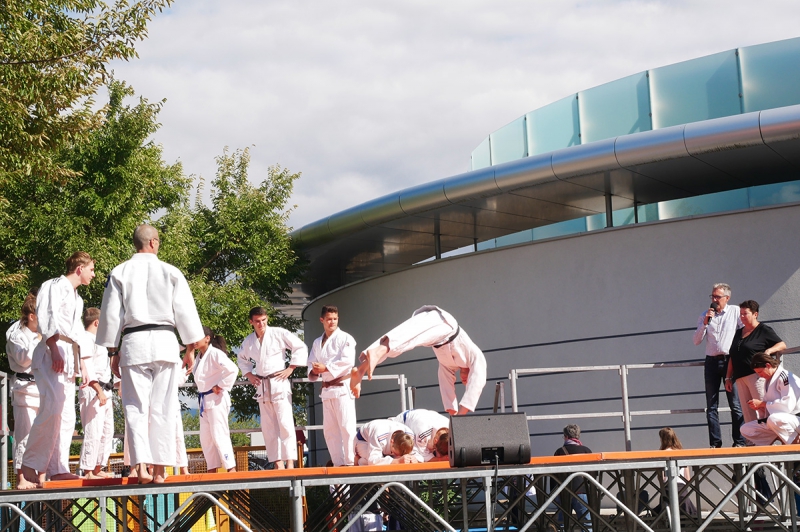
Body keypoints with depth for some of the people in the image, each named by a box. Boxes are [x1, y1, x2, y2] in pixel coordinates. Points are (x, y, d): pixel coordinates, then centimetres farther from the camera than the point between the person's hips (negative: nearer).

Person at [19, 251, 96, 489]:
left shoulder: (77, 299, 25)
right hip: (52, 354, -10)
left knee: (66, 415, 6)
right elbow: (48, 318, -13)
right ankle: (28, 469, -20)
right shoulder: (54, 287, -1)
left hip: (68, 358, 10)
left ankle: (58, 469, 8)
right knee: (52, 409, -21)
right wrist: (54, 349, -23)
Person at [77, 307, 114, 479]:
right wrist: (99, 391, -23)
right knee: (93, 431, -12)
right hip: (92, 391, -10)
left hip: (104, 392, 10)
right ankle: (88, 471, -10)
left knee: (107, 431, 11)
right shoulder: (86, 339, -9)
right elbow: (87, 368, -18)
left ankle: (97, 468, 17)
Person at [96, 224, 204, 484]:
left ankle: (141, 465, -15)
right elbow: (185, 311, 4)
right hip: (164, 341, 0)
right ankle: (160, 469, 4)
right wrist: (190, 349, 12)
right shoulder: (171, 272, 4)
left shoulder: (119, 273, 5)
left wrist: (114, 352, 12)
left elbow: (111, 315, 5)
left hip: (133, 344, 0)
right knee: (163, 408, 4)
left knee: (135, 407, 0)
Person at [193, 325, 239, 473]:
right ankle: (212, 469, 14)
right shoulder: (199, 357, 14)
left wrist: (220, 386, -19)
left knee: (219, 435, -11)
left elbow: (232, 369, -25)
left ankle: (231, 468, -9)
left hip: (216, 399, -10)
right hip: (204, 400, 10)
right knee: (205, 437, 9)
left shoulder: (215, 353, -14)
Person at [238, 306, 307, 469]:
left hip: (279, 383, -5)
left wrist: (290, 369, -7)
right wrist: (249, 375, 11)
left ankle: (290, 462, -13)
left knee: (285, 423, -12)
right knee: (268, 427, 4)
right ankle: (278, 463, 8)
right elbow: (242, 359, 26)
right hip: (261, 386, 5)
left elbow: (301, 347, -4)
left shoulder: (279, 334, -6)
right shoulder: (248, 341, 8)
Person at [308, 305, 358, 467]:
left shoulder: (345, 338, -2)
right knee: (330, 429, 7)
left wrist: (326, 368, -15)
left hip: (342, 387, -7)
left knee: (346, 426, -10)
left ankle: (350, 462, -10)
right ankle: (338, 463, 13)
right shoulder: (317, 343, 17)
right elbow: (312, 364, 14)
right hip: (327, 389, 7)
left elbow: (347, 361, -15)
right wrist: (314, 371, -9)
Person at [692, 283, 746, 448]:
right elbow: (697, 341, 5)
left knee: (736, 404, -4)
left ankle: (739, 442, -1)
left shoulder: (735, 312, 2)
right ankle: (715, 443, 6)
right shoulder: (705, 315, 11)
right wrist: (705, 323, -8)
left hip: (729, 361, -3)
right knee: (711, 406, 3)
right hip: (711, 362, 4)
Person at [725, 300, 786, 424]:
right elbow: (732, 357, 23)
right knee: (748, 414, 2)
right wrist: (728, 377, 19)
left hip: (756, 375, -7)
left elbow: (782, 344, 0)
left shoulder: (764, 330, 2)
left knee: (763, 409, -12)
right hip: (740, 377, 7)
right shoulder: (739, 333, 22)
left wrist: (769, 350, -18)